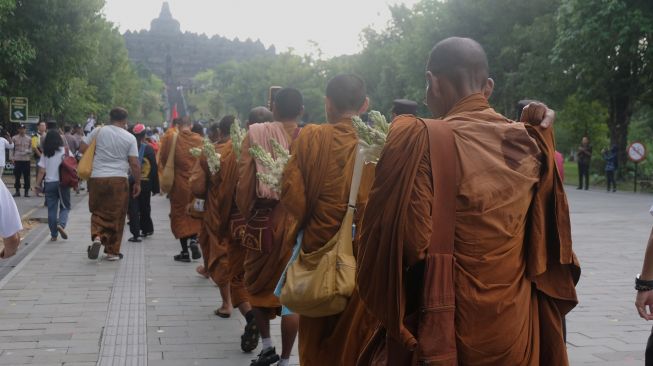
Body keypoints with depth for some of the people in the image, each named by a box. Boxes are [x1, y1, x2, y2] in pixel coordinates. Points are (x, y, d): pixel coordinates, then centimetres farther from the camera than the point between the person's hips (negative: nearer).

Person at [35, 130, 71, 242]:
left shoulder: (45, 154, 2)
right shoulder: (65, 151, -2)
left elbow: (42, 171, -1)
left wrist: (38, 184, 6)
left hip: (49, 183, 2)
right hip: (63, 182, -1)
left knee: (51, 209, 8)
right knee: (65, 206, 9)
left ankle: (53, 235, 9)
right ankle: (61, 224, -18)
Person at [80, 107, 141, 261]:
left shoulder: (98, 132, 3)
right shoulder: (129, 138, -1)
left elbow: (82, 148, 5)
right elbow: (134, 163, -4)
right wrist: (137, 183, 6)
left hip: (97, 178, 2)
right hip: (119, 179, -1)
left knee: (98, 212, 16)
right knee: (116, 216, 8)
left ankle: (97, 236, -10)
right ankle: (112, 251, 13)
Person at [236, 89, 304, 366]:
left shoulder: (256, 134, -4)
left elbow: (244, 181, -8)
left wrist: (247, 216, 1)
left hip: (264, 220, 0)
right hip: (298, 222, 0)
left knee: (258, 283, 20)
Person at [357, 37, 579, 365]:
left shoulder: (420, 139, -17)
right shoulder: (527, 142, 0)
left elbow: (403, 241, -20)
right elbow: (547, 238, 8)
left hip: (447, 329, -5)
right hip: (517, 326, 5)